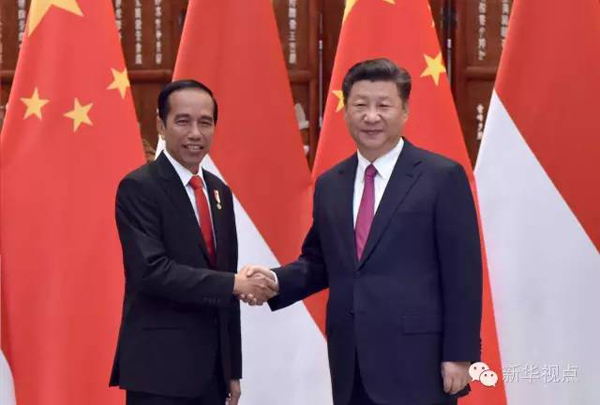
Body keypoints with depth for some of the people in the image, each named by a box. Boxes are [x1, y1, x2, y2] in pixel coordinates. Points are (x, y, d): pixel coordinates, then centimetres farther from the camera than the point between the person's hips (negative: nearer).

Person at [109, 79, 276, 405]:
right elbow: (152, 270, -21)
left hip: (213, 365, 7)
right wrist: (234, 283, -20)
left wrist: (232, 368, 13)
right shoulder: (138, 188, -9)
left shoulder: (219, 192, 13)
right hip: (159, 367, -7)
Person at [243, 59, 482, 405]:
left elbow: (462, 273, -7)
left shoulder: (442, 177, -5)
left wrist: (459, 355, -10)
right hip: (351, 366, 5)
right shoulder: (329, 184, 12)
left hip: (417, 362, -5)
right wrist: (276, 280, -2)